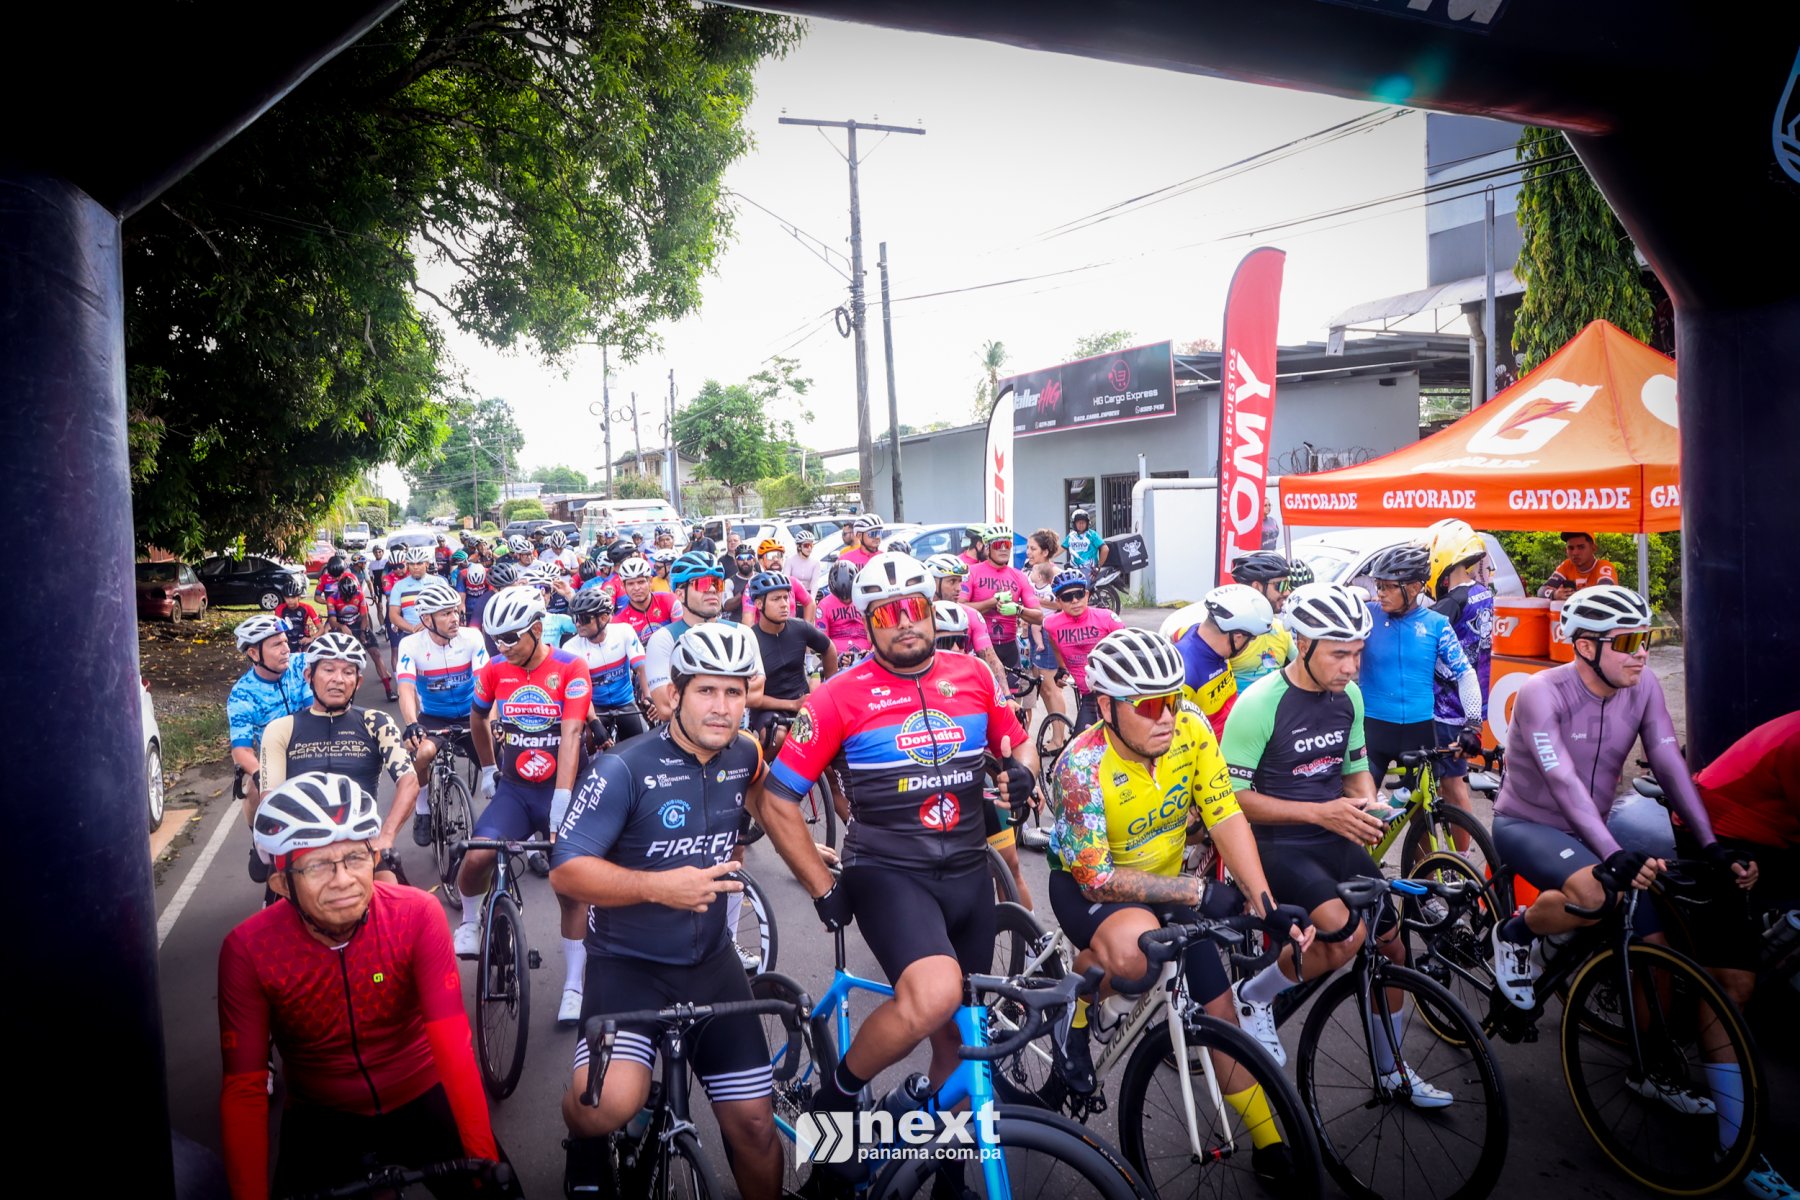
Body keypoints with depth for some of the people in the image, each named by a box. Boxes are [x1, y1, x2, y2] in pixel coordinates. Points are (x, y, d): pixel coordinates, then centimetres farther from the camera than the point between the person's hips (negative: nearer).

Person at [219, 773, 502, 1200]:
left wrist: (485, 1162, -33)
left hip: (422, 1099, 0)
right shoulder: (247, 951, -18)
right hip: (321, 1118, 0)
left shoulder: (418, 915, -20)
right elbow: (244, 1090, -16)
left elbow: (454, 1047, -25)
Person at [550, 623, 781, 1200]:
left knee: (753, 1121, 6)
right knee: (607, 1103, -29)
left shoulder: (744, 756, -2)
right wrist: (657, 885, -31)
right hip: (629, 963, -4)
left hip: (712, 963, 5)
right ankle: (586, 1143, 5)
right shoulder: (625, 768, -17)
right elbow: (566, 871, -20)